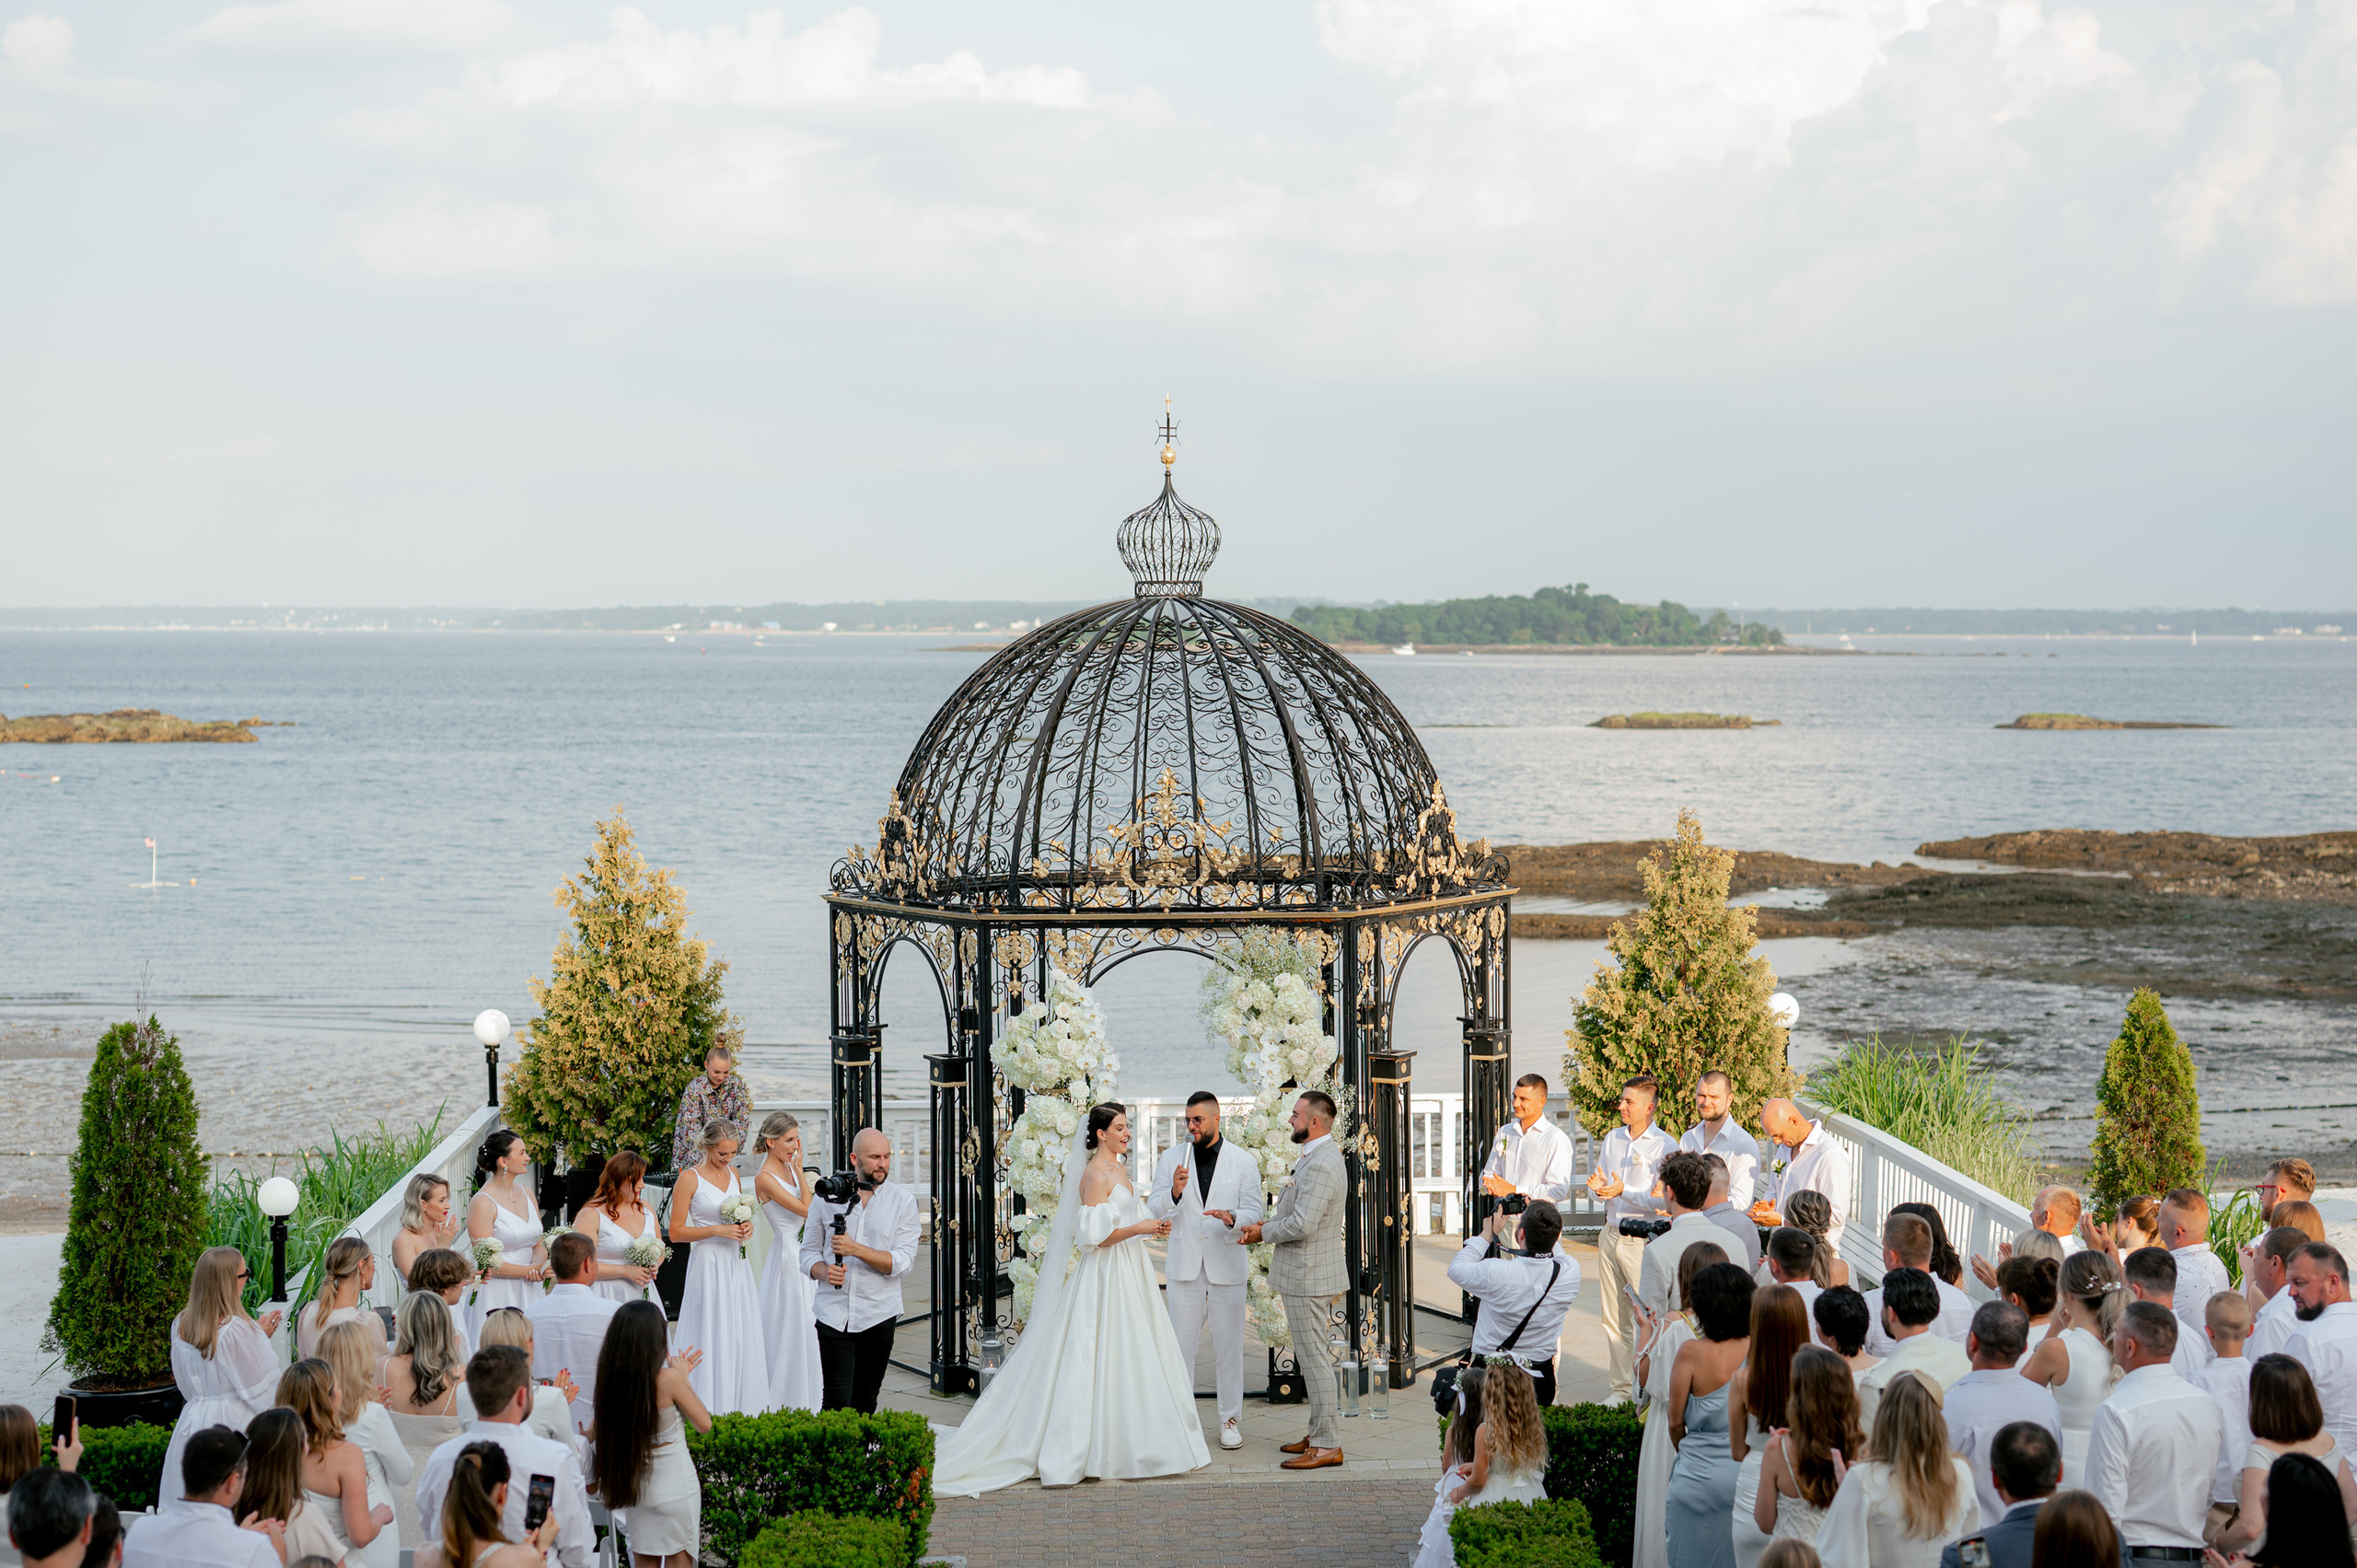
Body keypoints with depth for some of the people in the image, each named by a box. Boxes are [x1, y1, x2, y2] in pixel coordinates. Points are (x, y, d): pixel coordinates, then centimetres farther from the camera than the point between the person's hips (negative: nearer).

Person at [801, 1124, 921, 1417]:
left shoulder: (903, 1201, -1)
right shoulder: (827, 1196, 4)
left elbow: (902, 1263, -8)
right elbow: (809, 1251, 10)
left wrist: (855, 1249, -18)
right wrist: (824, 1272, -12)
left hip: (879, 1315, 0)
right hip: (834, 1313, 0)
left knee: (865, 1400, 7)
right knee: (837, 1399, -10)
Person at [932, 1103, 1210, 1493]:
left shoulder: (1118, 1171, 15)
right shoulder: (1095, 1174, -14)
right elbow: (1096, 1234, -21)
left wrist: (1151, 1227, 5)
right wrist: (1140, 1228, -15)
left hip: (1129, 1273, 9)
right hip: (1106, 1279, -9)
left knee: (1130, 1359, 9)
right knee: (1101, 1360, -7)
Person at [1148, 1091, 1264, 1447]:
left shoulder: (1243, 1163, 3)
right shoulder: (1173, 1158, 6)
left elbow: (1256, 1211, -2)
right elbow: (1154, 1209, 2)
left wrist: (1232, 1217, -24)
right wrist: (1175, 1192, -19)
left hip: (1227, 1265, -1)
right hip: (1184, 1265, 1)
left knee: (1228, 1347, 3)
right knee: (1181, 1345, 2)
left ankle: (1231, 1421, 11)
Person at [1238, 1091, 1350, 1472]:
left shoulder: (1320, 1165, -22)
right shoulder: (1315, 1157, 14)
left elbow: (1302, 1225, -26)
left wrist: (1263, 1233, -10)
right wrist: (1268, 1223, 4)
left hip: (1308, 1276, -11)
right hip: (1305, 1273, 11)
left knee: (1314, 1358, -6)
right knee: (1311, 1357, 16)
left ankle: (1327, 1445, -2)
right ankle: (1318, 1434, 24)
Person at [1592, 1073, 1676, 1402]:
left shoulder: (1665, 1146, -8)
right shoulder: (1612, 1139, 12)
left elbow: (1660, 1200, -14)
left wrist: (1623, 1191, -25)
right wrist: (1598, 1186, -7)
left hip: (1643, 1240, -6)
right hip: (1611, 1235, 6)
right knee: (1614, 1318, 9)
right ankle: (1621, 1388, 17)